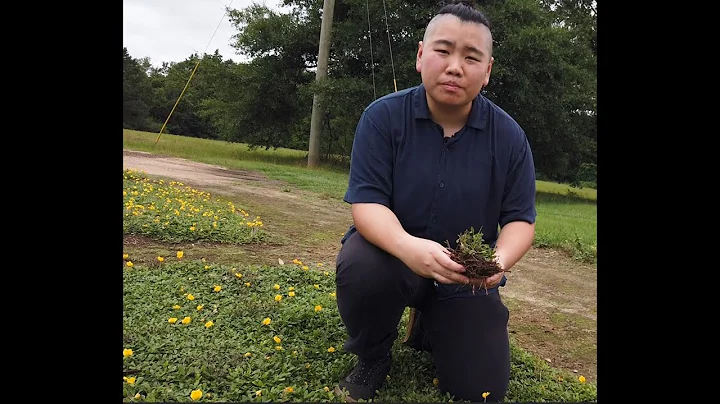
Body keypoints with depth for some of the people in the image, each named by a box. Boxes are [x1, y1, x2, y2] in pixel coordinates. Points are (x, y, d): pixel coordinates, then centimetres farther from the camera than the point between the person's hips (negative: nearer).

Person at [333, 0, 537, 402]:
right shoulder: (383, 116, -13)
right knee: (360, 268, -37)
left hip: (466, 275, 2)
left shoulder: (509, 136, -7)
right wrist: (407, 246, -40)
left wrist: (500, 260, -28)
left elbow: (520, 219, -4)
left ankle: (430, 325, 30)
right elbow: (366, 203, -19)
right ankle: (373, 359, -2)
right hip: (393, 251, -2)